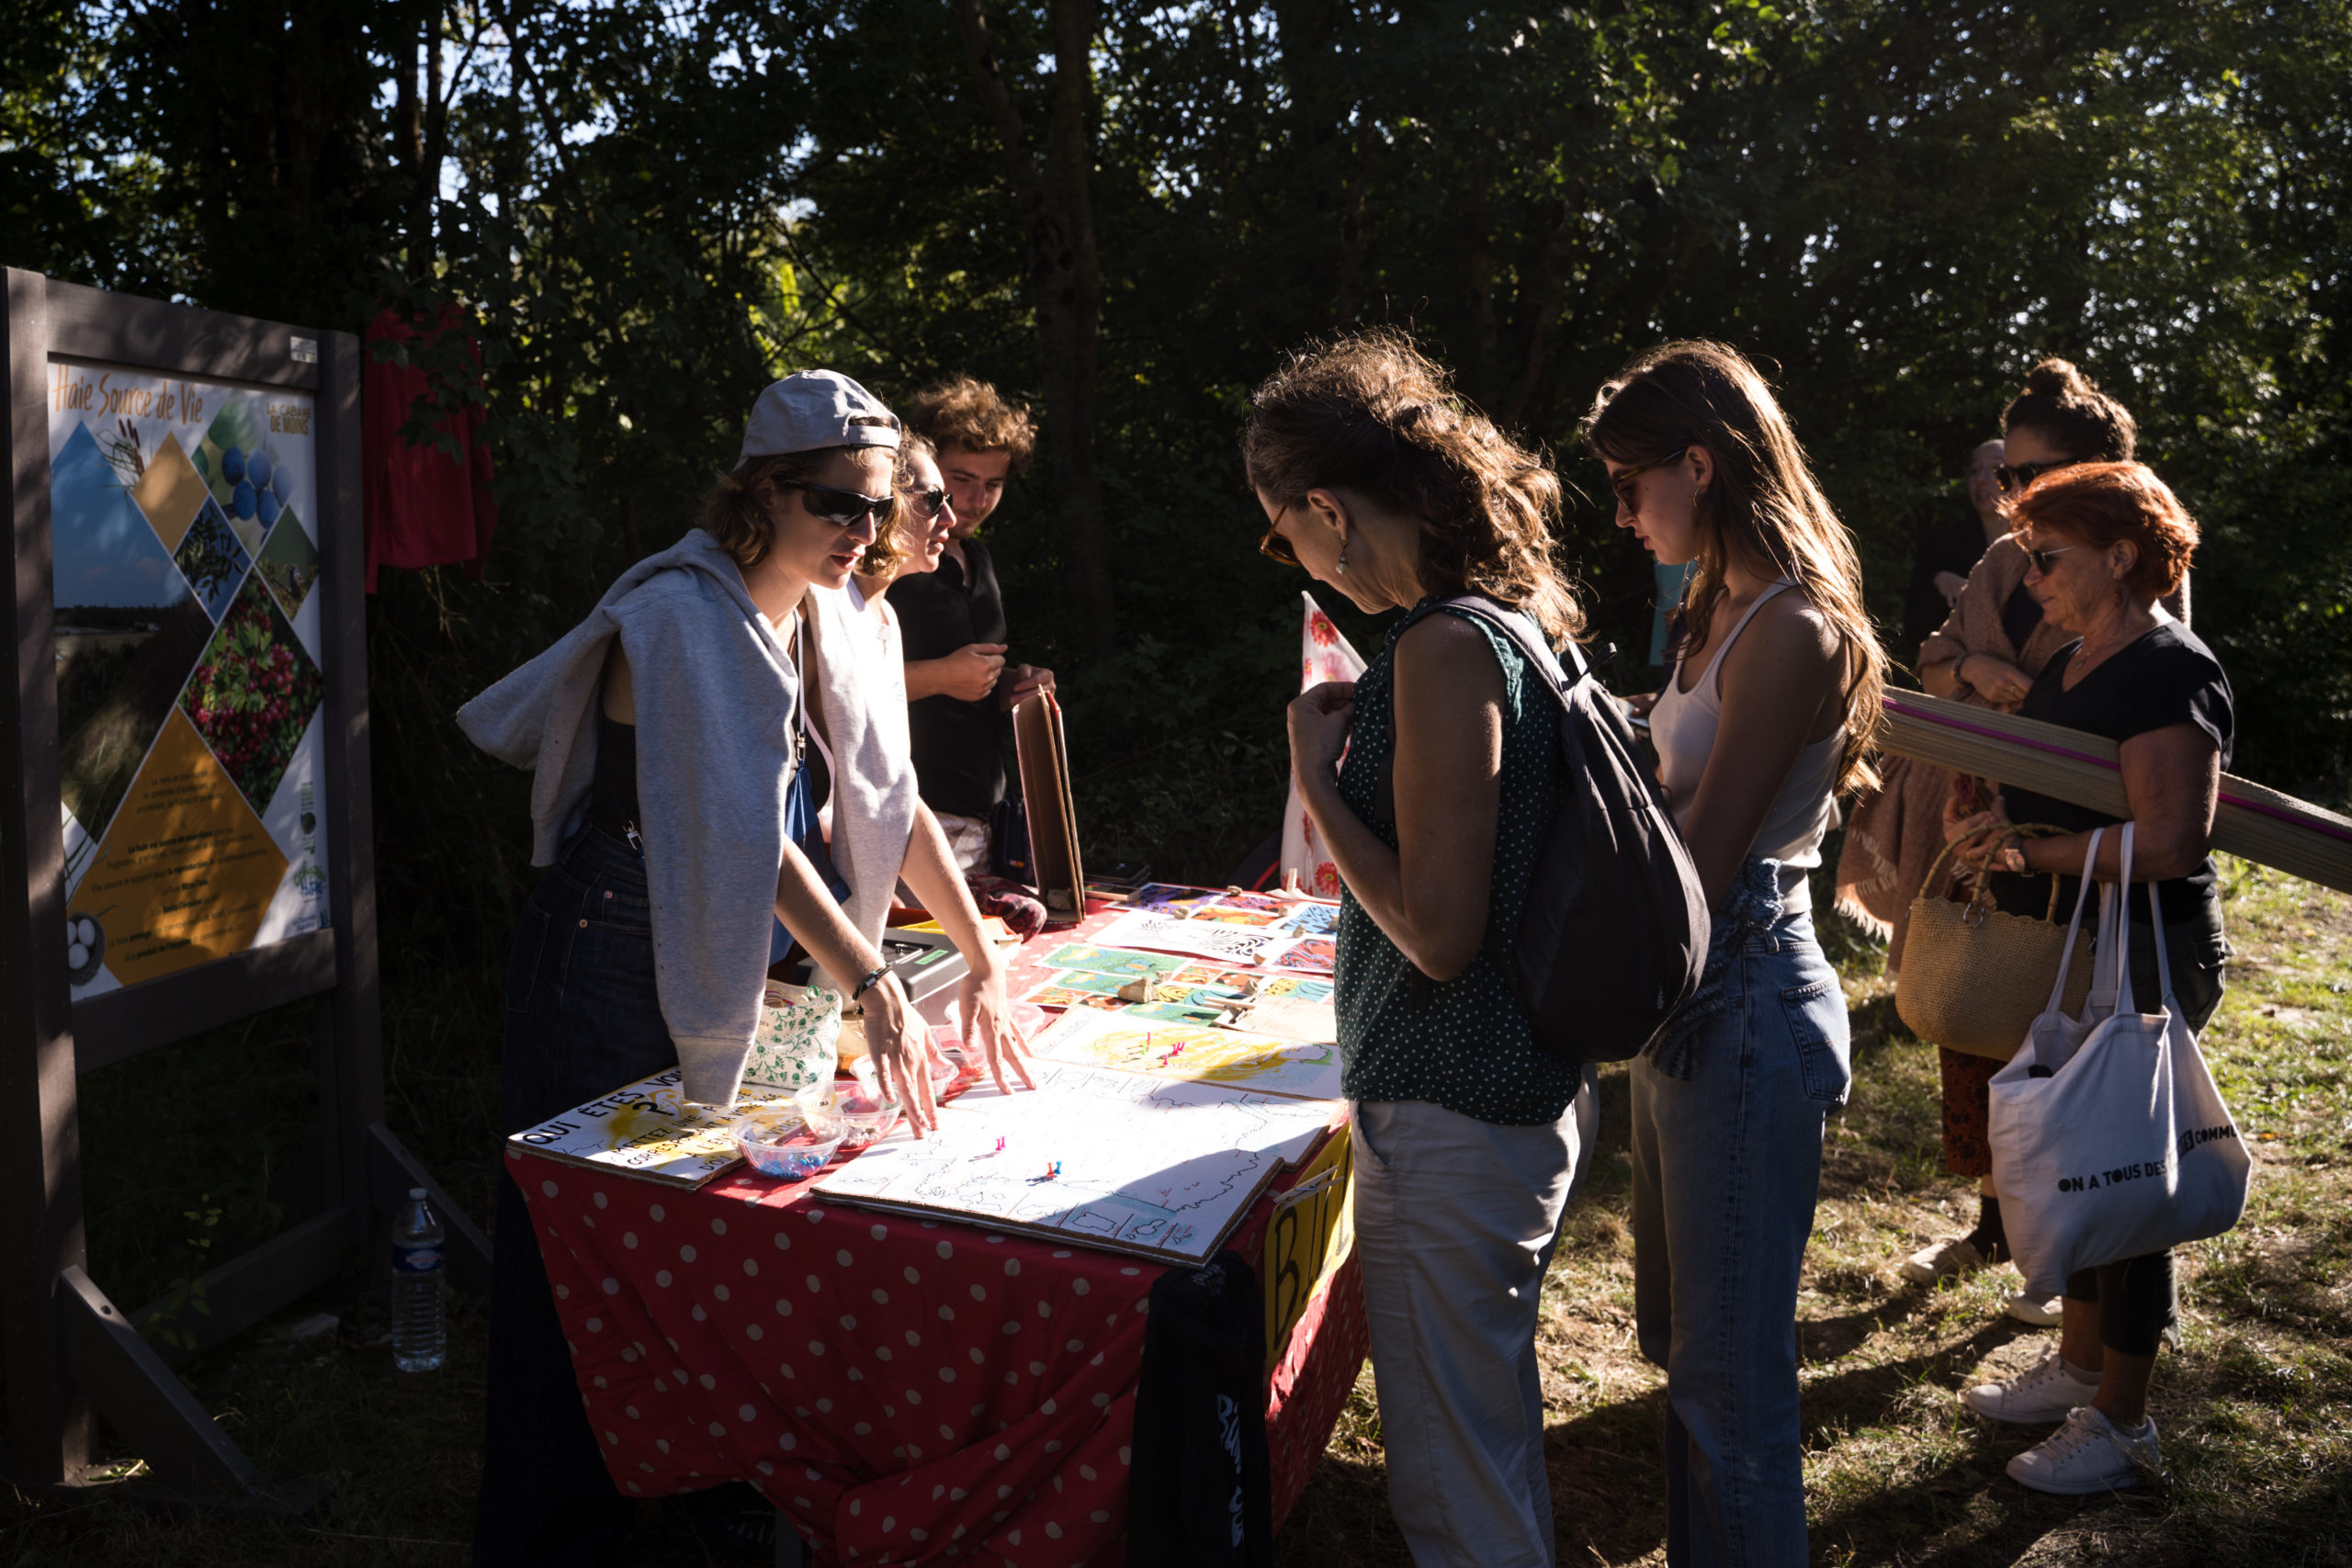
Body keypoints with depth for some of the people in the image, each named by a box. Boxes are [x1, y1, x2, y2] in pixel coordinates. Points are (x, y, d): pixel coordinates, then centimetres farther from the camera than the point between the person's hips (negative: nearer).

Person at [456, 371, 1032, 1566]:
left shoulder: (817, 616, 2)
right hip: (605, 966, -7)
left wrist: (982, 957, -5)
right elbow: (744, 827, -31)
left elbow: (885, 795, 2)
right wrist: (869, 982, -38)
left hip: (707, 965, 8)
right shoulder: (683, 612, -22)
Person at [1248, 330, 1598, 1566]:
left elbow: (1438, 933, -24)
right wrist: (1376, 728, 12)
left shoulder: (1442, 649, -23)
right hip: (1532, 1091, 10)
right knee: (1494, 1433, 27)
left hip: (1449, 1117, -10)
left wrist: (1317, 775, -15)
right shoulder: (1522, 612, 7)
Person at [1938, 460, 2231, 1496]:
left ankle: (2121, 1421, 17)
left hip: (2144, 964, -9)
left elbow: (2168, 844, -29)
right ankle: (2077, 1364, 36)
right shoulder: (2072, 659, 10)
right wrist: (1975, 806, -2)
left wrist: (2027, 847, -20)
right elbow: (2032, 778, 20)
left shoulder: (2168, 674, -20)